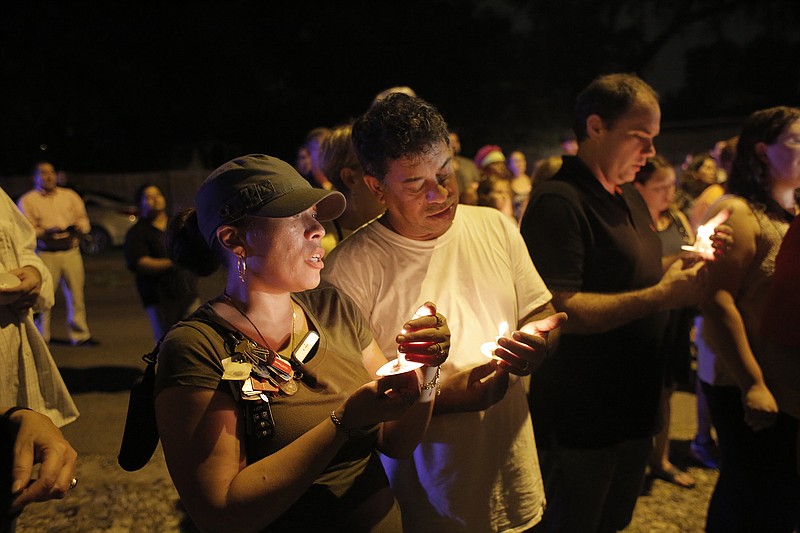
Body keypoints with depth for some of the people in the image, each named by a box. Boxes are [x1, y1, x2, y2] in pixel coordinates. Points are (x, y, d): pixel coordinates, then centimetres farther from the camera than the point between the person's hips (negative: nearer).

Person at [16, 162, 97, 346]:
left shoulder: (70, 196, 15)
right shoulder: (27, 201, 5)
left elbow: (84, 221, 14)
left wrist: (77, 226, -9)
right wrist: (47, 231, -18)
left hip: (71, 252, 3)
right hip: (45, 255, -3)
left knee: (76, 295, 4)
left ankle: (80, 335, 13)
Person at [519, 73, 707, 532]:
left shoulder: (631, 197, 12)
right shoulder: (558, 202, -20)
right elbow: (558, 310, -28)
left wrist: (683, 269, 3)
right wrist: (661, 296, -27)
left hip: (636, 406, 9)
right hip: (580, 421, -9)